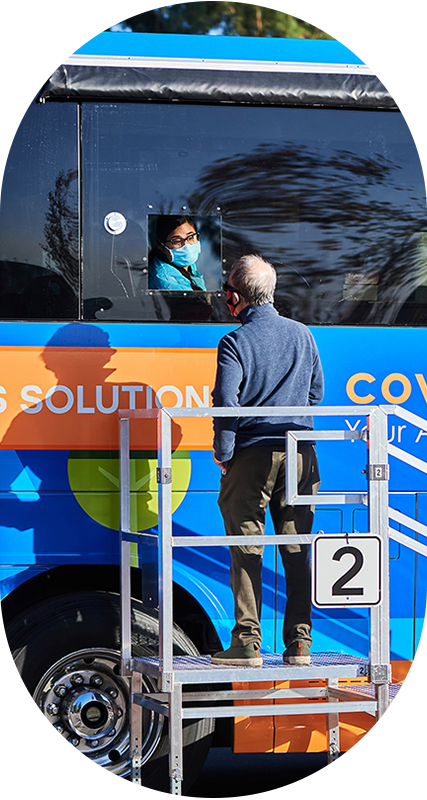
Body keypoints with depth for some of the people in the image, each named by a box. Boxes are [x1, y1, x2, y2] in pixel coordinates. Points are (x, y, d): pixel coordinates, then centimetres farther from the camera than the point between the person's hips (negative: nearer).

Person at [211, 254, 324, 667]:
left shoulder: (235, 342, -8)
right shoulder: (302, 335, 8)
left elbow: (225, 401, -17)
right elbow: (316, 393, 15)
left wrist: (222, 453, -6)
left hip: (251, 455, -4)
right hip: (300, 454, 4)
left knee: (247, 551, 1)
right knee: (297, 551, 8)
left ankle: (247, 643, 0)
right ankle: (299, 642, 9)